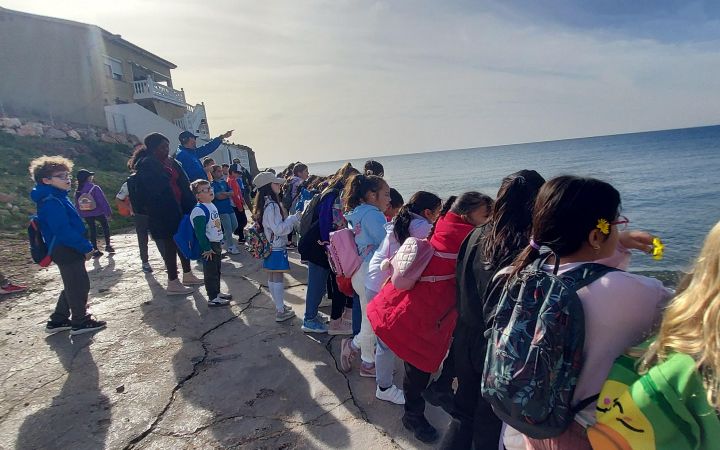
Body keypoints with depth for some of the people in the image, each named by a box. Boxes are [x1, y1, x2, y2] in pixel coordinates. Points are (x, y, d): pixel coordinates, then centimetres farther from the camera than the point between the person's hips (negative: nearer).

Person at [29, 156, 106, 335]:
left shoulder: (58, 198, 14)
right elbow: (64, 231, -25)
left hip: (66, 250, 10)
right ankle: (80, 321, 12)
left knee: (72, 286, 19)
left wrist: (83, 246, 16)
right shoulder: (51, 202, -19)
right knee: (80, 285, 0)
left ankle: (58, 320, 27)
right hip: (66, 251, -10)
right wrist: (86, 247, -20)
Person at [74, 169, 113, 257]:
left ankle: (95, 250, 13)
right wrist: (108, 212, -11)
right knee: (105, 226, 18)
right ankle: (108, 245, 18)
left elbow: (77, 205, 5)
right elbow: (103, 201, -17)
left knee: (92, 230, 13)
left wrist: (80, 214, 15)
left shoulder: (77, 192, -2)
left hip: (86, 215, 4)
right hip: (98, 213, -4)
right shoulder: (95, 188, -18)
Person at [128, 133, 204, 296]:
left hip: (180, 209, 8)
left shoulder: (171, 162, 11)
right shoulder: (147, 165, -13)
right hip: (163, 214, -8)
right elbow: (154, 190, -20)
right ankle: (173, 284, 10)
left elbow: (183, 184, 11)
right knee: (170, 245, -1)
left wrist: (190, 205, 7)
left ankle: (188, 275, 29)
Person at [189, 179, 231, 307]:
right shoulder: (199, 211, -21)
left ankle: (217, 292, 33)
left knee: (217, 270, 19)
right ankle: (212, 298, 10)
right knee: (210, 272, 0)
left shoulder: (212, 205, 9)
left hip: (216, 244, 9)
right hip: (208, 246, -9)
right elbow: (200, 233, -23)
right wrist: (206, 249, -21)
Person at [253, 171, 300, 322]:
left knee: (272, 277, 16)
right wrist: (293, 219, -13)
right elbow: (279, 229, -24)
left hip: (269, 246, 9)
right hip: (277, 248, -9)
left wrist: (289, 220, 10)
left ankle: (279, 305, 29)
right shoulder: (272, 205, -23)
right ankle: (280, 312, 6)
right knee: (278, 278, -2)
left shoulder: (266, 203, 7)